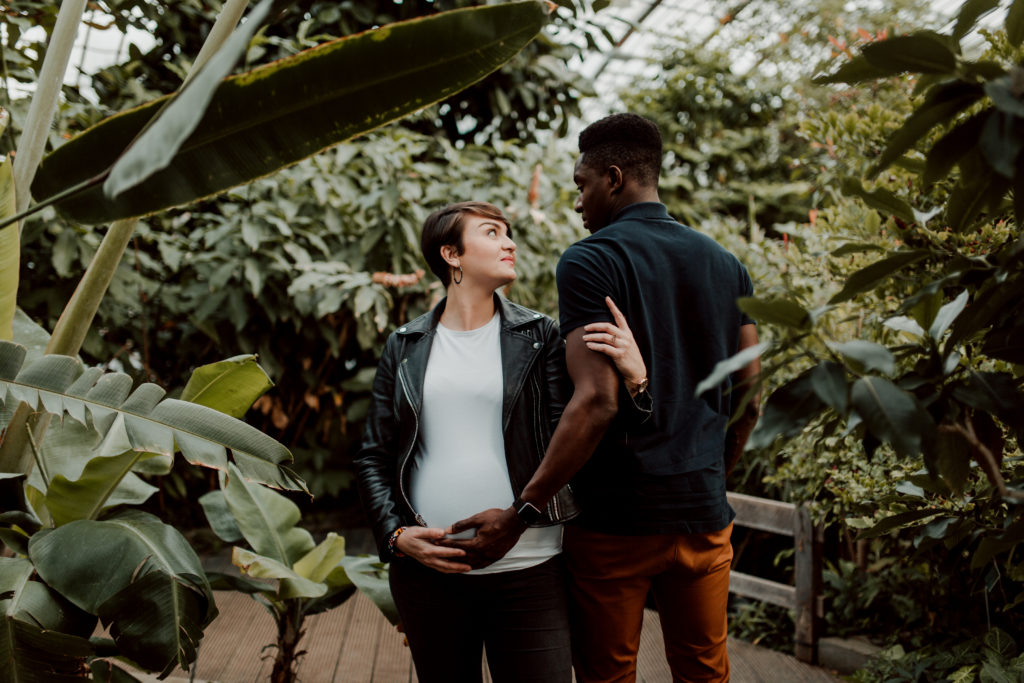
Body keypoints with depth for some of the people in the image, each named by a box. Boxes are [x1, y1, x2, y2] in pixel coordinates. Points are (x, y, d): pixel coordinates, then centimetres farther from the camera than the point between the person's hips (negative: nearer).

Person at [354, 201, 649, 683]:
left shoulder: (537, 336, 5)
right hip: (427, 570, 1)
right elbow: (374, 457, 10)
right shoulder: (405, 347, 7)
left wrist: (633, 380, -17)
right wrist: (395, 535, -4)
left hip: (527, 568, -1)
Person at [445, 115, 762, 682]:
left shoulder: (588, 262, -10)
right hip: (703, 513, 6)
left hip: (615, 518, -5)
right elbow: (748, 397, 10)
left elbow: (596, 403, -20)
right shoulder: (726, 265, 9)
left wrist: (518, 514, -17)